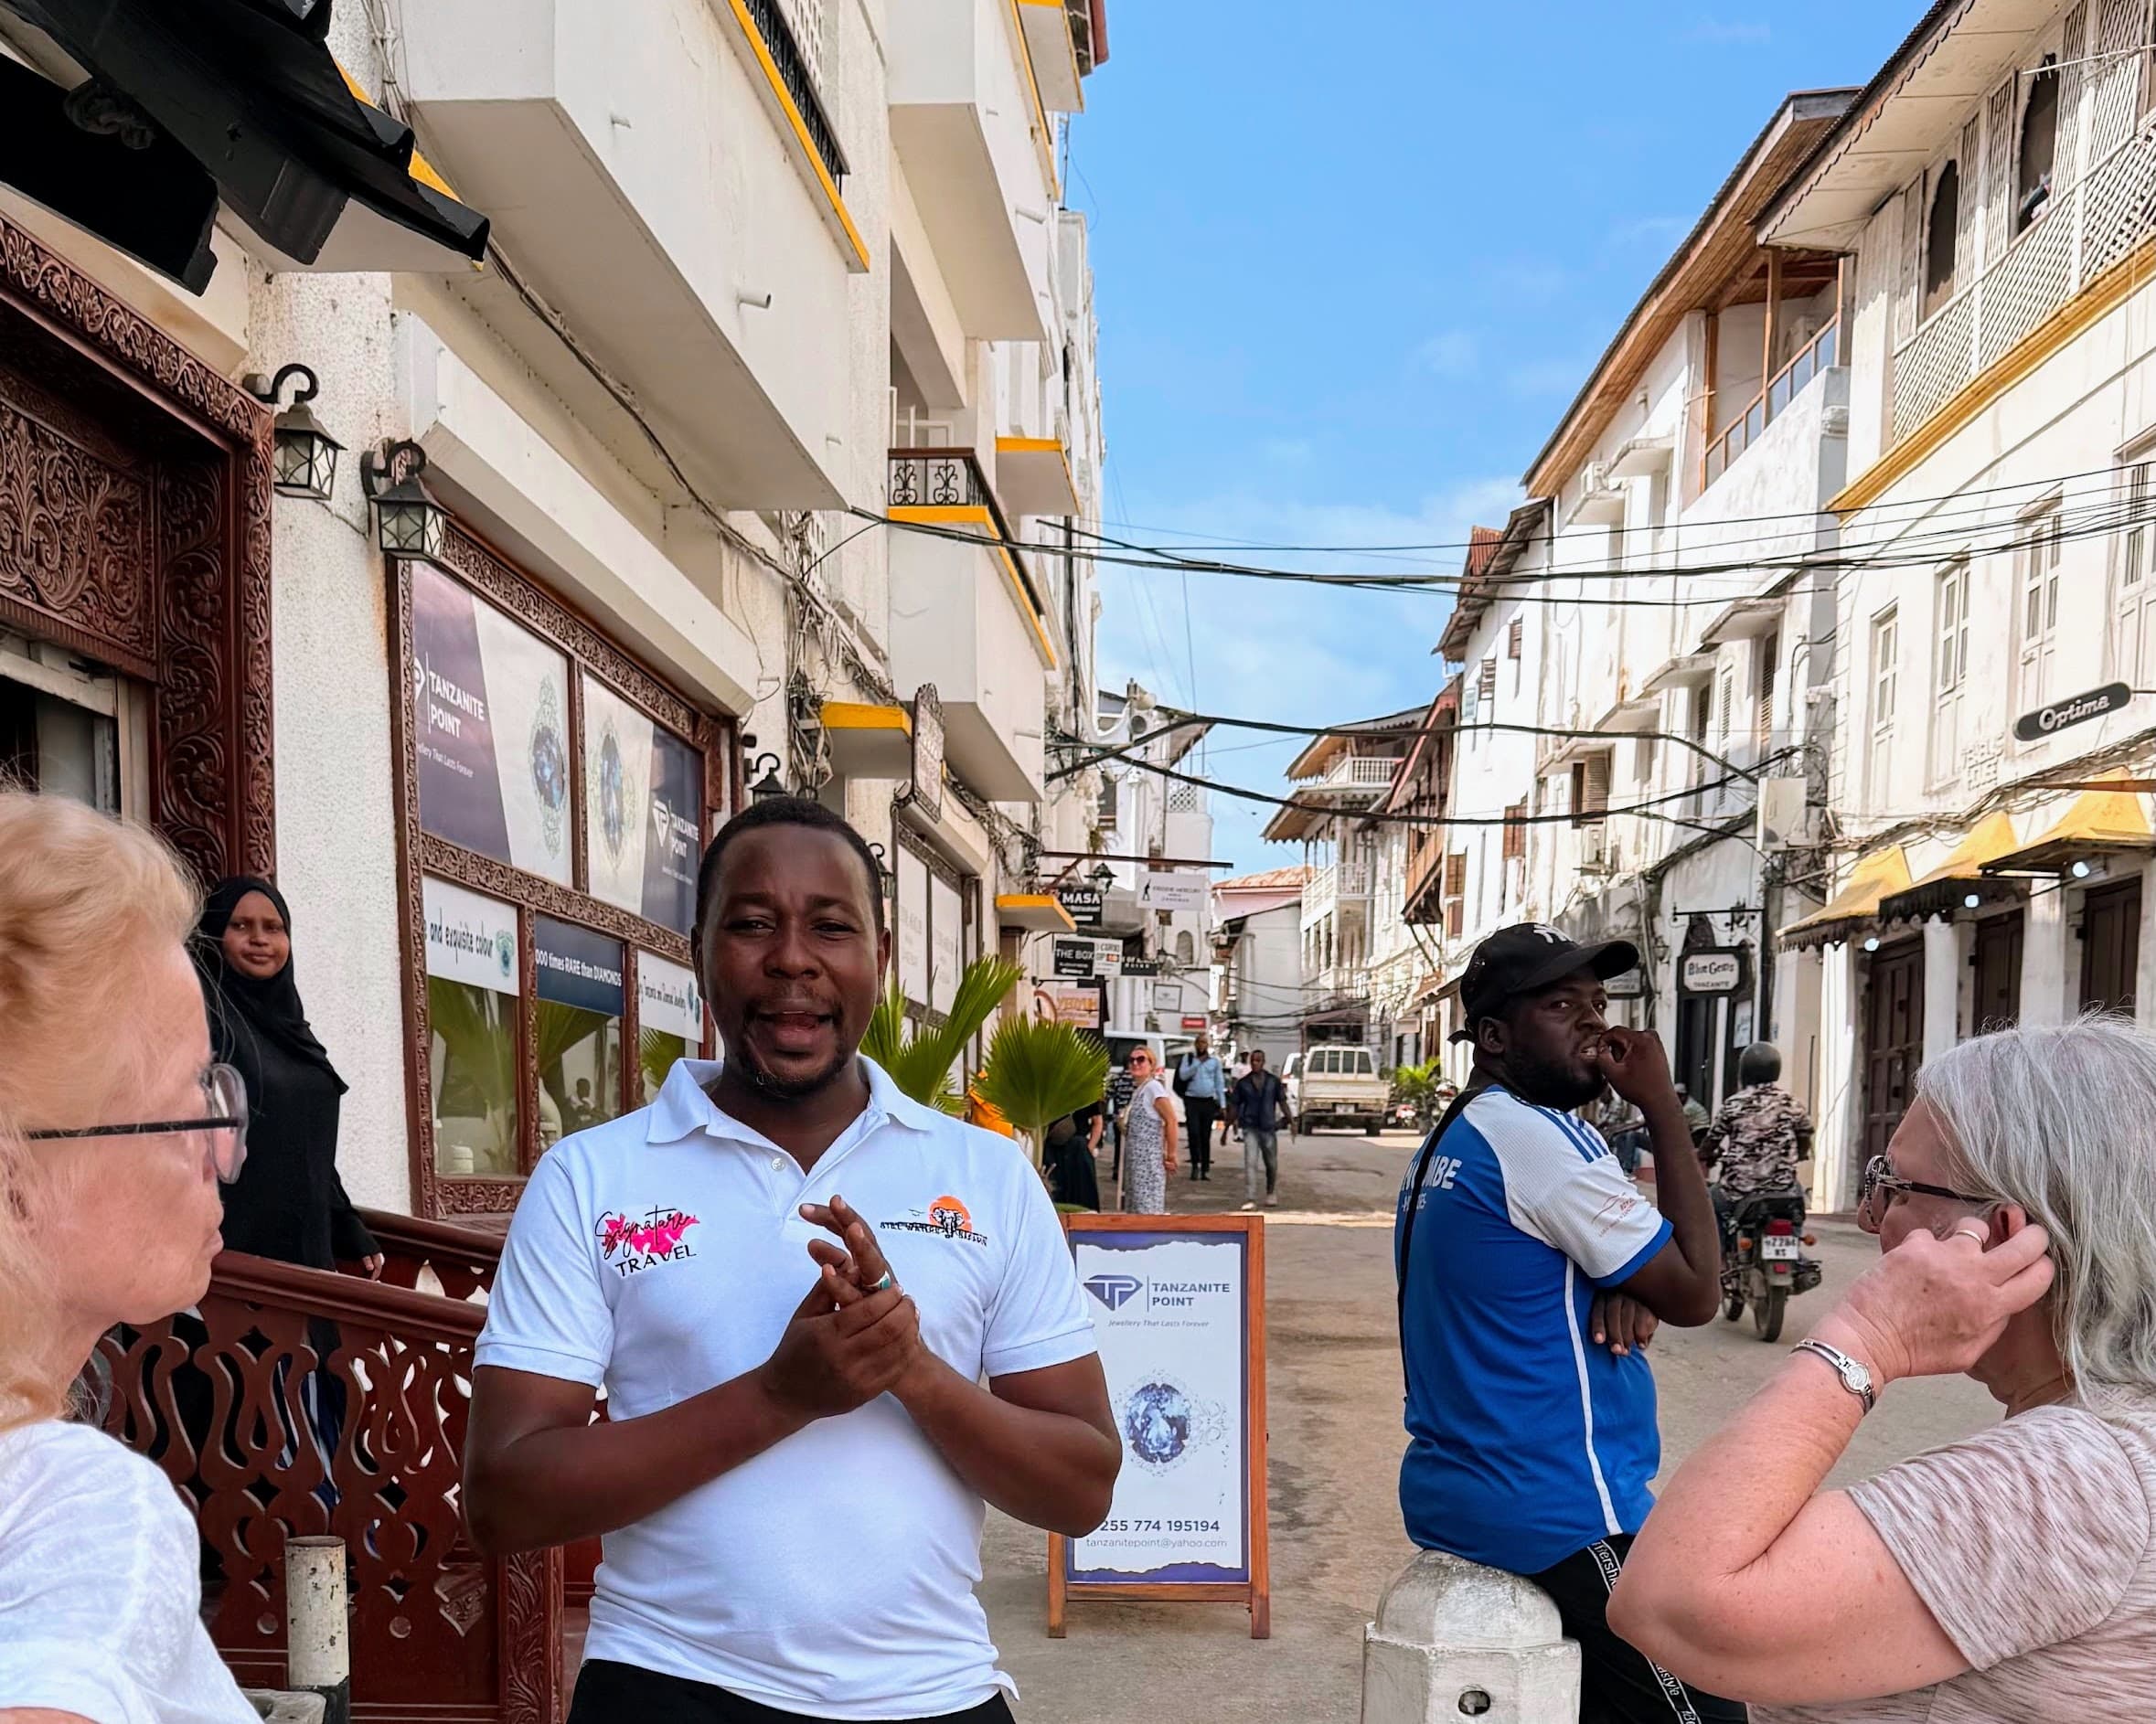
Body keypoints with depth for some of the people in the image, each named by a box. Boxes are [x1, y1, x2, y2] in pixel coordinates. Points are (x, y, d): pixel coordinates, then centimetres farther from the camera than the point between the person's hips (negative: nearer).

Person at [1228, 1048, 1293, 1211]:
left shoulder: (1273, 1081, 4)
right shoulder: (1243, 1083, 3)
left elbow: (1282, 1103, 6)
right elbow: (1234, 1106, 6)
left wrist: (1291, 1121, -4)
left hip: (1268, 1127, 1)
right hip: (1250, 1128, -1)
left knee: (1272, 1164, 11)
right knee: (1250, 1162, -14)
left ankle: (1272, 1194, 34)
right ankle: (1249, 1199, -19)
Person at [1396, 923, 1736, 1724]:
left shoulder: (1447, 1142, 11)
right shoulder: (1537, 1136, -18)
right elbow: (1696, 1291, -14)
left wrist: (1622, 1286, -7)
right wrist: (1662, 1107, -11)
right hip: (1557, 1511, -10)